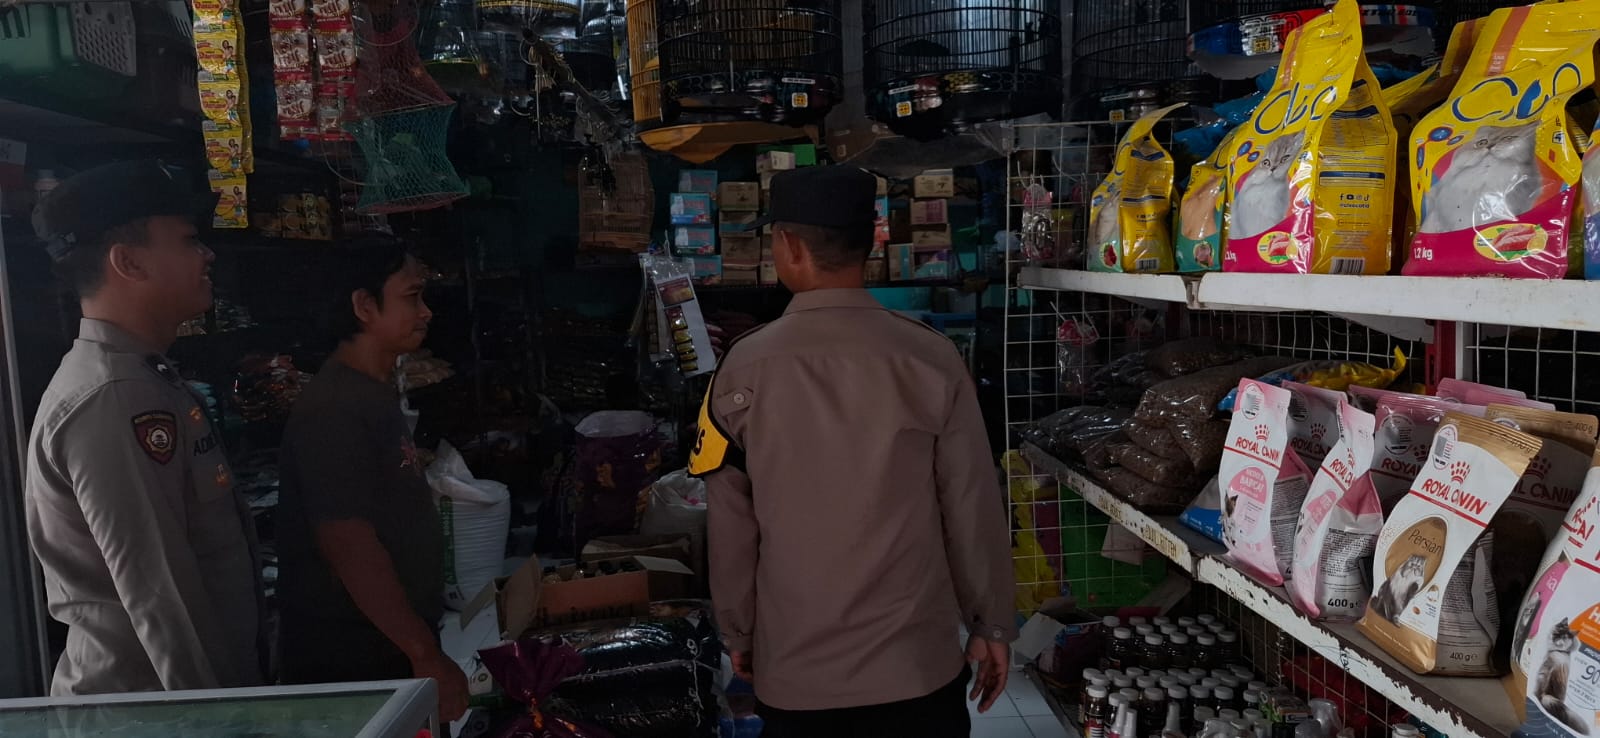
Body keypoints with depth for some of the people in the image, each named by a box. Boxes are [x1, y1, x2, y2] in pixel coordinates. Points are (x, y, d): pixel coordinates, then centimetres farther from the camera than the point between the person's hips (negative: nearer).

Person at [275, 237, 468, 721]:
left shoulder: (378, 398, 12)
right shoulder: (333, 408, -19)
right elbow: (347, 544, -25)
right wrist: (426, 655, -24)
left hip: (391, 649, 9)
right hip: (349, 660, -9)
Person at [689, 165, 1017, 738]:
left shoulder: (746, 368, -11)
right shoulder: (932, 360, -12)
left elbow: (730, 523, -4)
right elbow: (973, 506, -7)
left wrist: (738, 633, 10)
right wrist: (991, 625, 7)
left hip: (793, 669, 1)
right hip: (917, 665, 0)